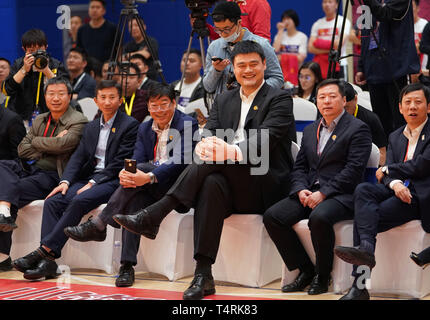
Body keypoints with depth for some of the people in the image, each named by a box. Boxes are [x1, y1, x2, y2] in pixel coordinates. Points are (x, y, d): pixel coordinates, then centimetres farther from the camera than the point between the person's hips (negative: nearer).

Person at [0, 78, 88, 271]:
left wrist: (36, 141, -2)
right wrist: (49, 146, -4)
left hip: (51, 176, -6)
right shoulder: (40, 120, 21)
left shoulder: (78, 122, -1)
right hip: (29, 168, 6)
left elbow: (62, 144, -20)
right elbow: (22, 149, 11)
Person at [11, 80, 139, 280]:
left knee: (79, 201, -32)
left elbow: (120, 163, -9)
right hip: (89, 179, 7)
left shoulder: (130, 125, -1)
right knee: (53, 202, -18)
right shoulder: (91, 128, 21)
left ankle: (45, 251, -34)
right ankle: (48, 262, -28)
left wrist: (93, 183, -15)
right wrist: (65, 181, -4)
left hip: (112, 181, -6)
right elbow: (78, 157, 14)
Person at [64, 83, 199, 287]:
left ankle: (98, 225, -26)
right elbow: (136, 160, 5)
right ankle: (127, 266, -38)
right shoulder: (145, 128, 16)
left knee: (141, 168, -29)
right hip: (150, 190, 5)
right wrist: (125, 174, -21)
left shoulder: (187, 125, -5)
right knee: (135, 199, -31)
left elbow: (182, 161, -18)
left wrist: (149, 177, -31)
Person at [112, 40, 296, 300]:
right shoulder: (223, 101, 20)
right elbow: (210, 136, 4)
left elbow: (265, 140, -15)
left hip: (266, 187, -4)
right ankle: (203, 276, -39)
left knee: (214, 163, -30)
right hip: (232, 185, 4)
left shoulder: (279, 100, 2)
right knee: (212, 184, -33)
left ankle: (151, 217, -33)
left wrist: (232, 151, -34)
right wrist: (205, 146, -23)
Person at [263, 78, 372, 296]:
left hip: (341, 195, -7)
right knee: (272, 216, -15)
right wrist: (301, 190, -4)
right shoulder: (310, 131, 22)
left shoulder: (358, 129, 0)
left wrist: (323, 193, -17)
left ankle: (322, 276, -15)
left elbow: (353, 170, -11)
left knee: (319, 217, -37)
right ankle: (305, 270, -4)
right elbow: (299, 167, 18)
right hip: (309, 193, 7)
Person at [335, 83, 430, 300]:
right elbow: (386, 174, 11)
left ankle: (360, 284, -33)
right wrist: (394, 183, -16)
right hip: (399, 190, 6)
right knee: (363, 190, -26)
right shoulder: (395, 137, 23)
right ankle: (365, 248, -45)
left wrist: (387, 170, 1)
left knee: (366, 215, -24)